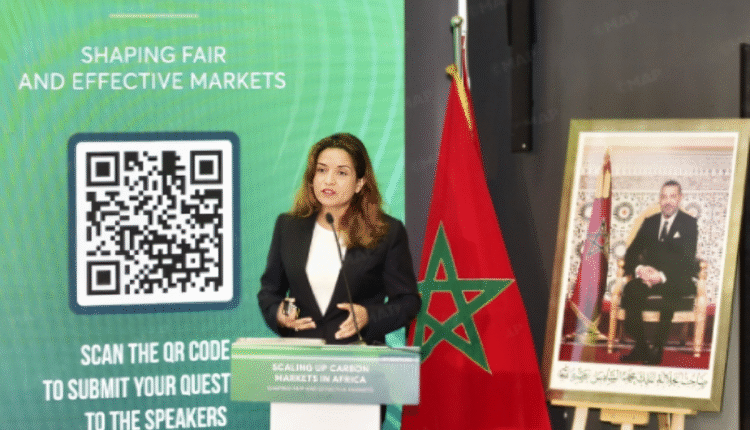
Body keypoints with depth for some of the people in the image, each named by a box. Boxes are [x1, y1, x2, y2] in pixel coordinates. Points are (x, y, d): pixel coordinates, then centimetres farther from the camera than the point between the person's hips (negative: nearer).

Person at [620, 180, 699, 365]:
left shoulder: (689, 224, 3)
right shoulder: (649, 223, 17)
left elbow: (687, 260, -7)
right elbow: (631, 253, 13)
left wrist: (663, 276, -23)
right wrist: (639, 269, -12)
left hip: (677, 279, -4)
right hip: (648, 276, 4)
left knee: (669, 293, -38)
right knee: (630, 291, -29)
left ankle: (657, 348, -29)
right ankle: (641, 346, -23)